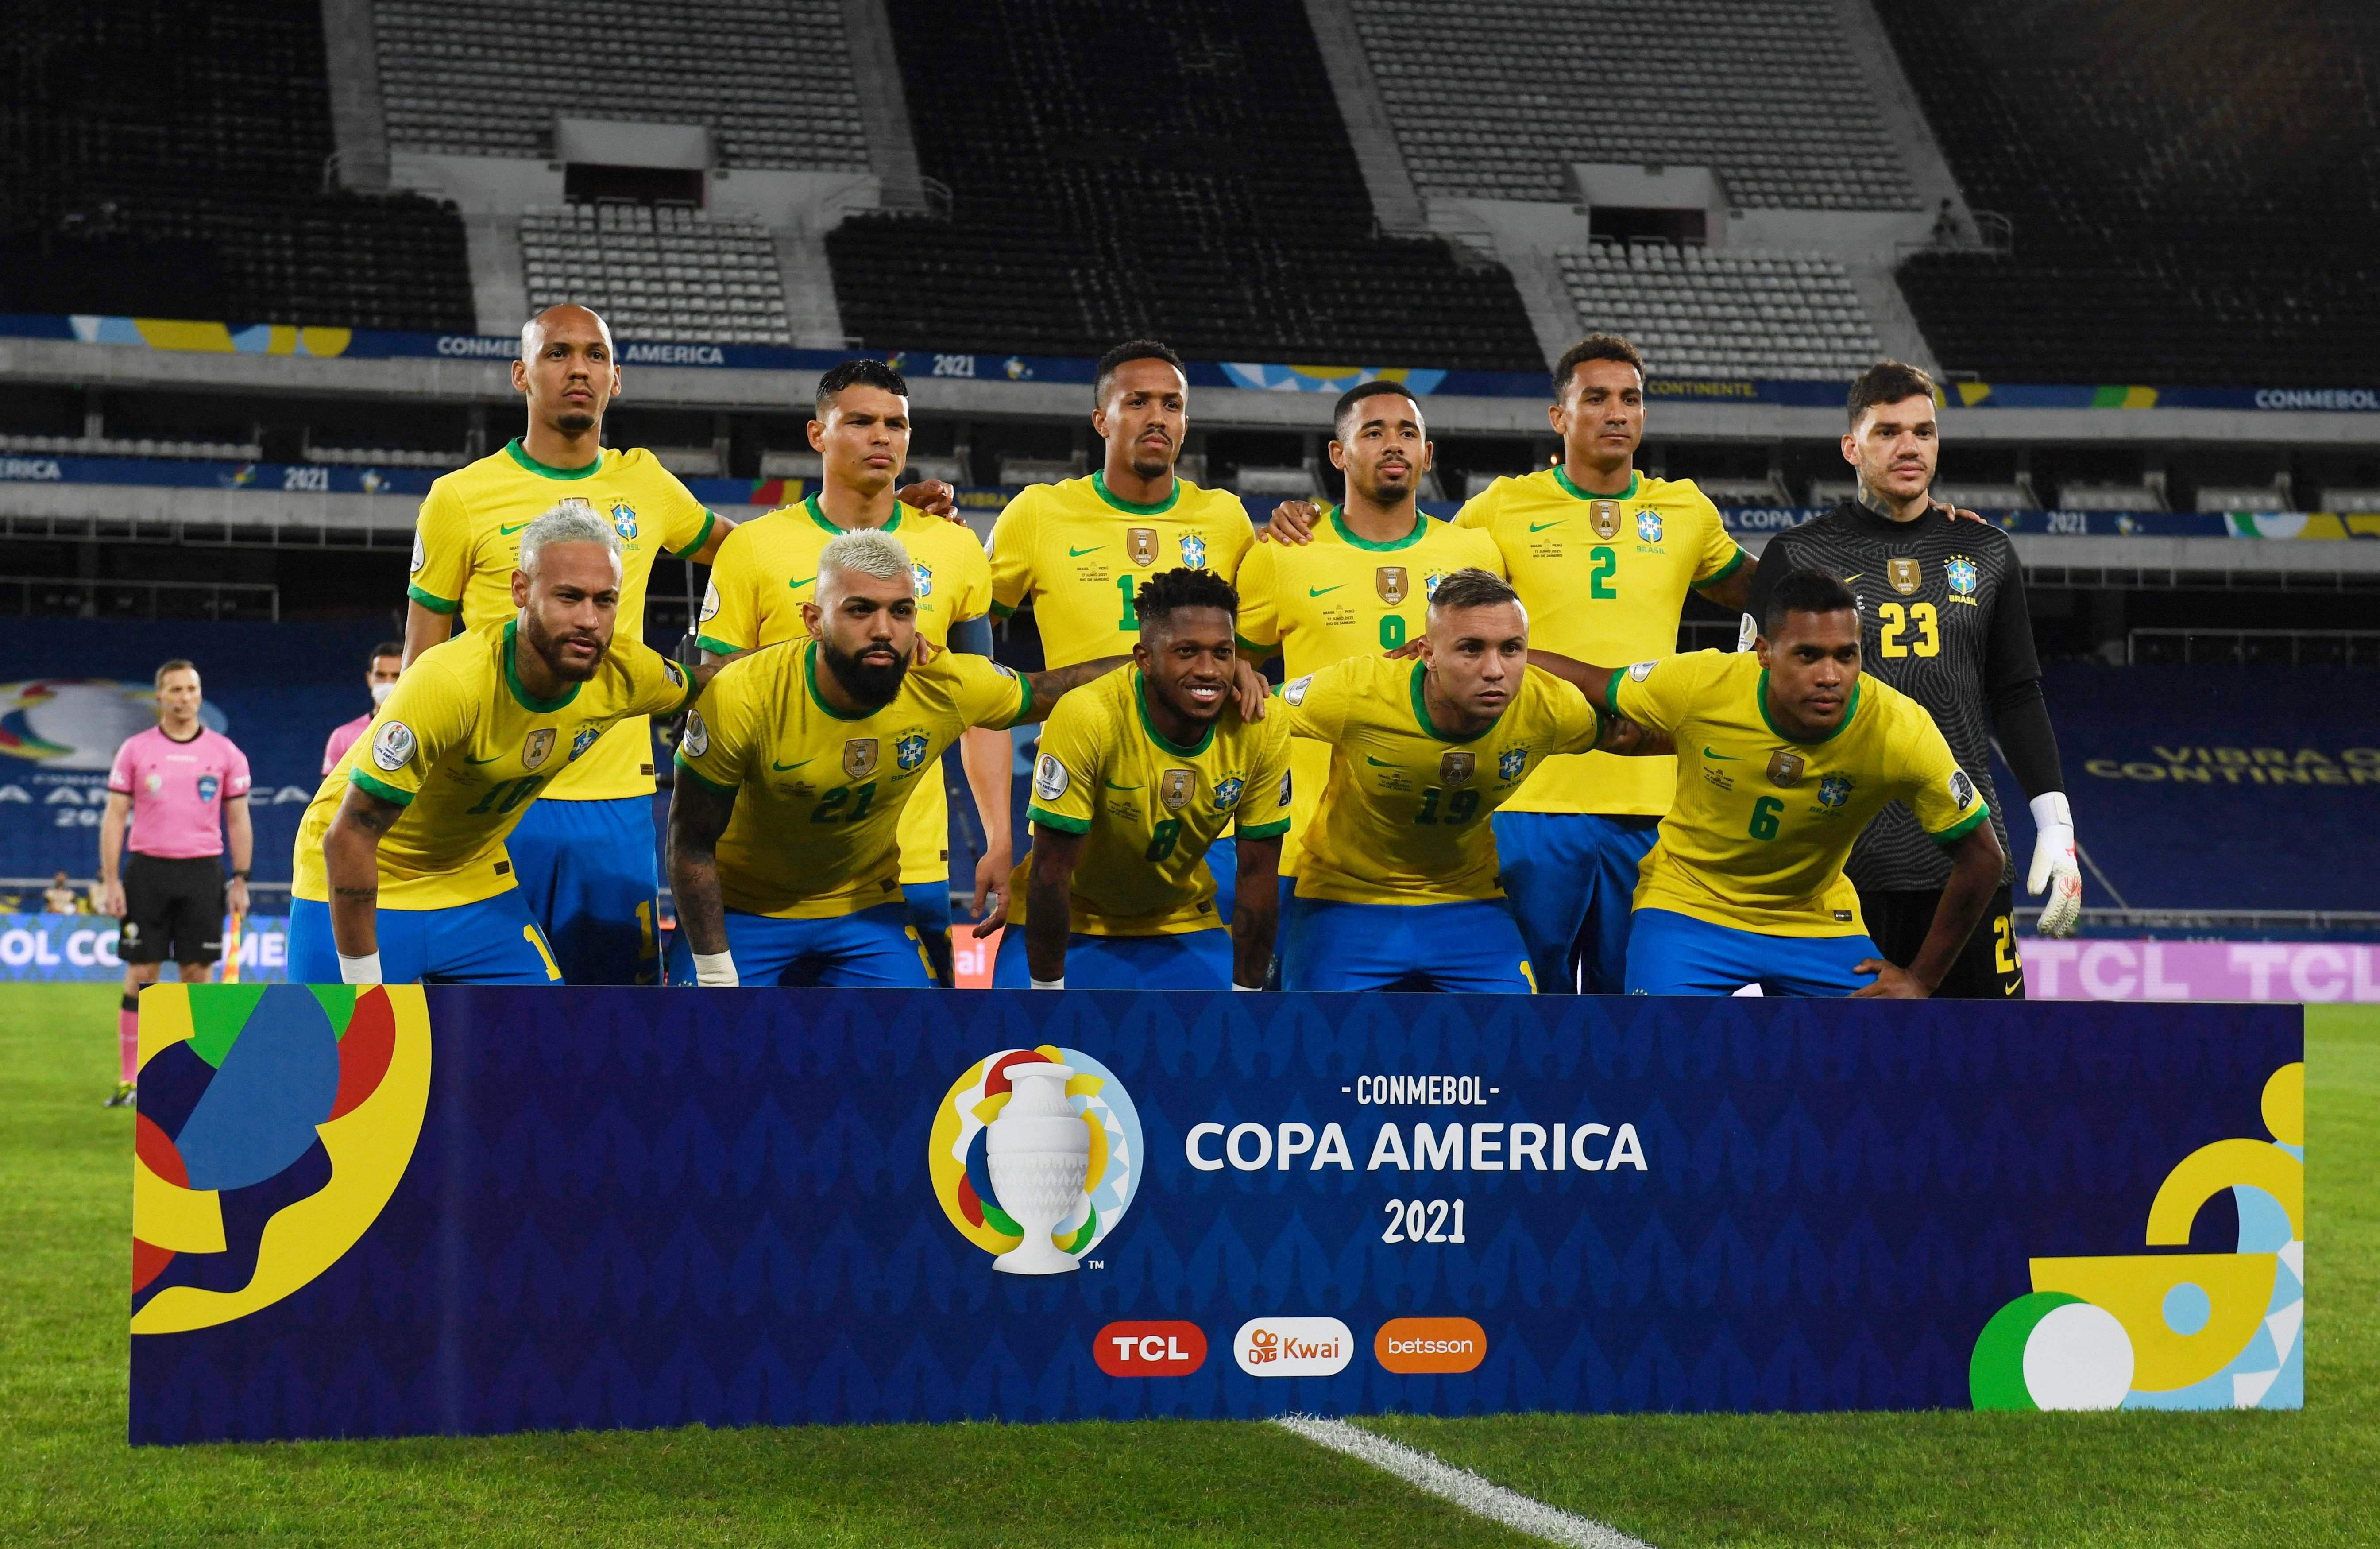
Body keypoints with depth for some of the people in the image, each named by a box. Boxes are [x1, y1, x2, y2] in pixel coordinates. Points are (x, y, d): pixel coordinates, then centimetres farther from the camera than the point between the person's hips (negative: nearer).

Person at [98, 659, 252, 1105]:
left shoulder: (225, 752, 5)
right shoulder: (135, 750, 3)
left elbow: (238, 820, 8)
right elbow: (114, 816, 4)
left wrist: (241, 880, 1)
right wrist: (110, 880, -4)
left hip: (203, 871, 0)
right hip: (147, 868, 0)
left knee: (198, 974, 1)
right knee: (140, 976, -1)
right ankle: (129, 1081, 4)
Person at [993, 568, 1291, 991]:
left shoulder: (1263, 731, -17)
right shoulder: (1088, 719, -29)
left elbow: (1257, 878, -8)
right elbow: (1051, 873, -23)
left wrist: (1246, 996, -6)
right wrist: (1047, 994, -18)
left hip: (1181, 922, 3)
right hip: (1072, 923, -3)